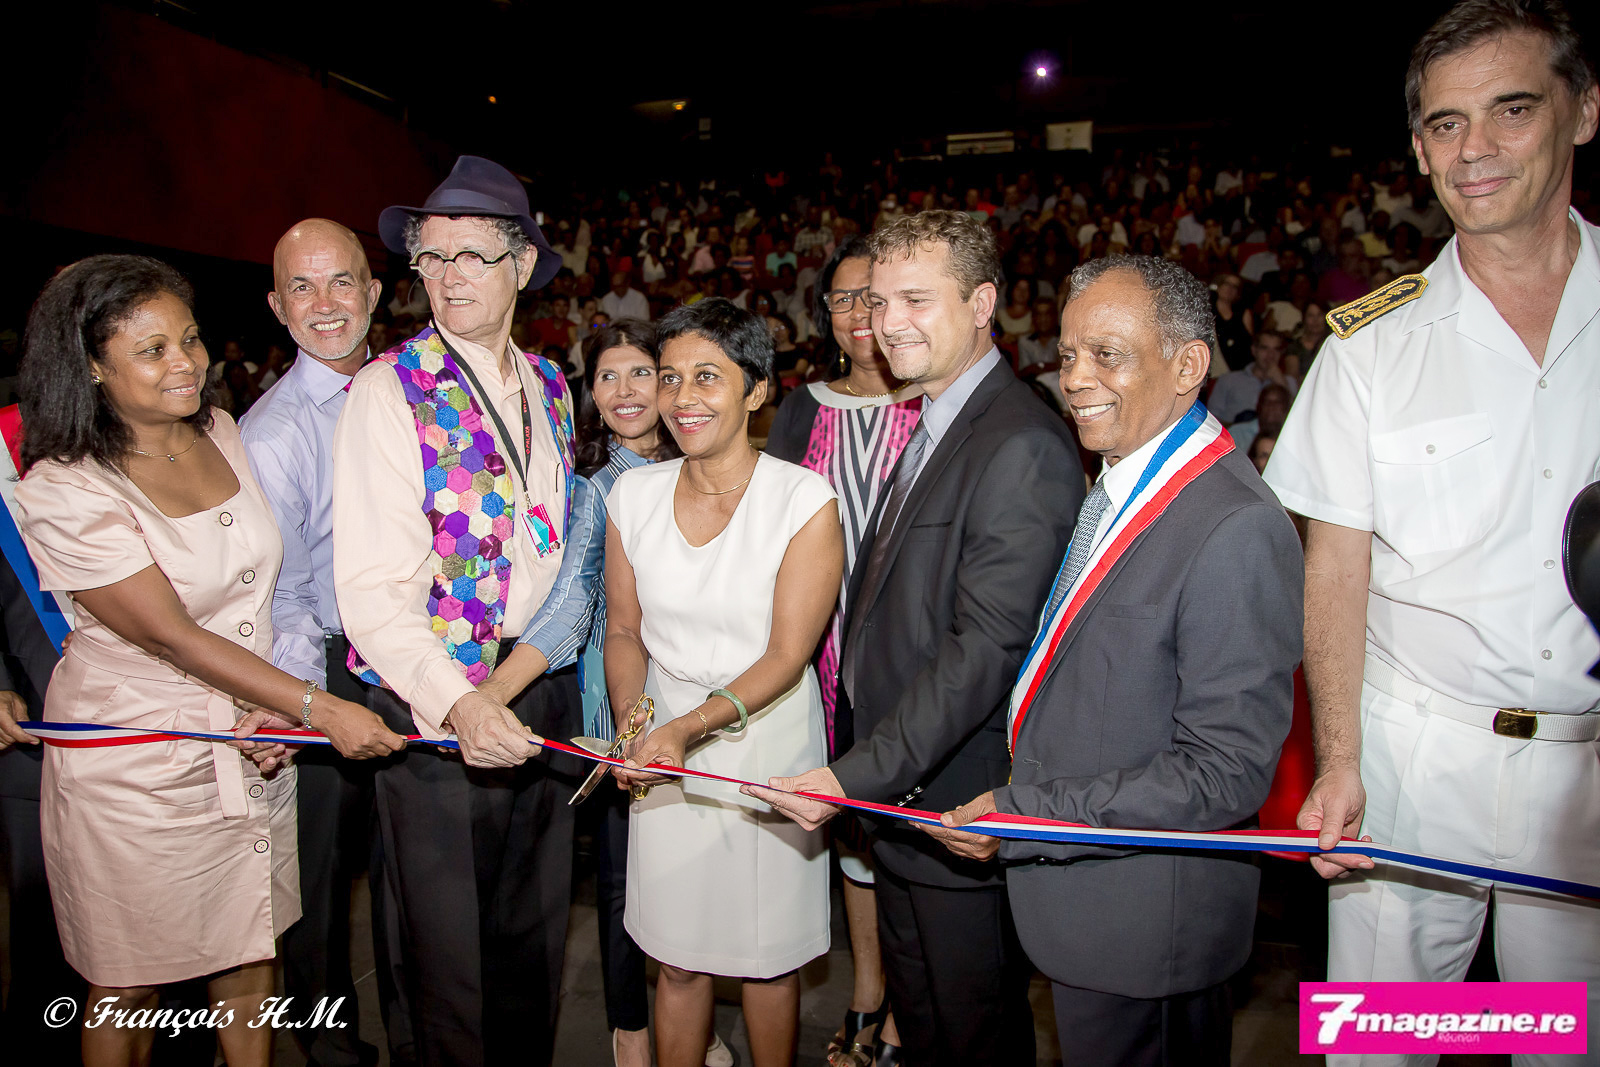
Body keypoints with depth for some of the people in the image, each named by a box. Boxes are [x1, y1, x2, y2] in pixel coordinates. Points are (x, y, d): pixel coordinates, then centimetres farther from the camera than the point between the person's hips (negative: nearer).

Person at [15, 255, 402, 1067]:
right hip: (134, 765, -5)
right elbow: (172, 635, -19)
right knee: (129, 982, 12)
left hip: (251, 741, 5)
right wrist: (315, 707, -21)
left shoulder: (222, 434, 1)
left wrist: (271, 707, -7)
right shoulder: (62, 491, -18)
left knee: (250, 955, 15)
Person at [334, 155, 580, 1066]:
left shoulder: (548, 386, 8)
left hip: (546, 689, 5)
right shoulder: (391, 391, -10)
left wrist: (561, 668, 12)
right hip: (437, 698, -5)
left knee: (537, 934, 19)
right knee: (450, 952, 9)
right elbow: (375, 587, -18)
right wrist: (457, 701, -30)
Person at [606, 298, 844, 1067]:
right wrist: (635, 722, -12)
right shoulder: (634, 494, 0)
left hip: (767, 738, -2)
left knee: (767, 956, 13)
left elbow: (788, 654, -15)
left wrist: (692, 725, -26)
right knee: (678, 959, 13)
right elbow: (623, 630, 6)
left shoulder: (804, 499, -13)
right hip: (663, 742, 3)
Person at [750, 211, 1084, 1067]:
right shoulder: (931, 429, 11)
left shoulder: (1021, 445, -21)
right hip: (893, 797, 9)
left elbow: (986, 646, -26)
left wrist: (857, 777, -24)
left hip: (961, 811, -9)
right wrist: (857, 766, 10)